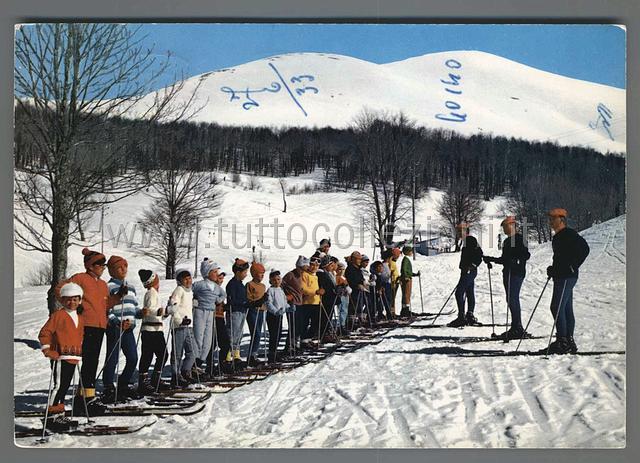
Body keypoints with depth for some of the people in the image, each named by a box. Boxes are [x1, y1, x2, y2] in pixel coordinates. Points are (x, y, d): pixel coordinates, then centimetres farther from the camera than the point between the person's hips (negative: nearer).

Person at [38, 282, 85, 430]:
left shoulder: (79, 319, 15)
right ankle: (52, 416, -6)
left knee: (65, 386, 12)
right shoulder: (58, 315, -7)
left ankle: (59, 414, 21)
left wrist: (79, 352, 19)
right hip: (60, 358, -7)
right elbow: (44, 333, -8)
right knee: (58, 386, -10)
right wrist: (48, 351, -12)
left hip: (73, 359, 7)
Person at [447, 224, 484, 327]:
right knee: (470, 294, 12)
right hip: (467, 272, 11)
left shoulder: (471, 240, -11)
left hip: (469, 271, -11)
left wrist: (472, 266, -21)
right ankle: (470, 316, 16)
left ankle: (461, 318, -14)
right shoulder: (466, 241, 19)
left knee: (459, 292, -13)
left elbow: (478, 254, -19)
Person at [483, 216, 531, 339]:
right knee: (511, 300, 8)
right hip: (508, 273, 9)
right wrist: (491, 259, 20)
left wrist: (515, 259, -29)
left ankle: (518, 328, -9)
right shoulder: (507, 241, 19)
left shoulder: (519, 239, -8)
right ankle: (515, 328, 12)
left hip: (517, 273, -9)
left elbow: (526, 255, -17)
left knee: (513, 299, -12)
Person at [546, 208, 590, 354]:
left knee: (557, 307, -12)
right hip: (560, 276, 10)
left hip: (567, 277, -10)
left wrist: (572, 267, -18)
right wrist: (553, 269, 14)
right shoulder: (558, 237, 18)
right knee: (567, 309, 11)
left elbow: (584, 249, -19)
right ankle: (569, 342, 15)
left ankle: (563, 341, -10)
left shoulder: (569, 234, -12)